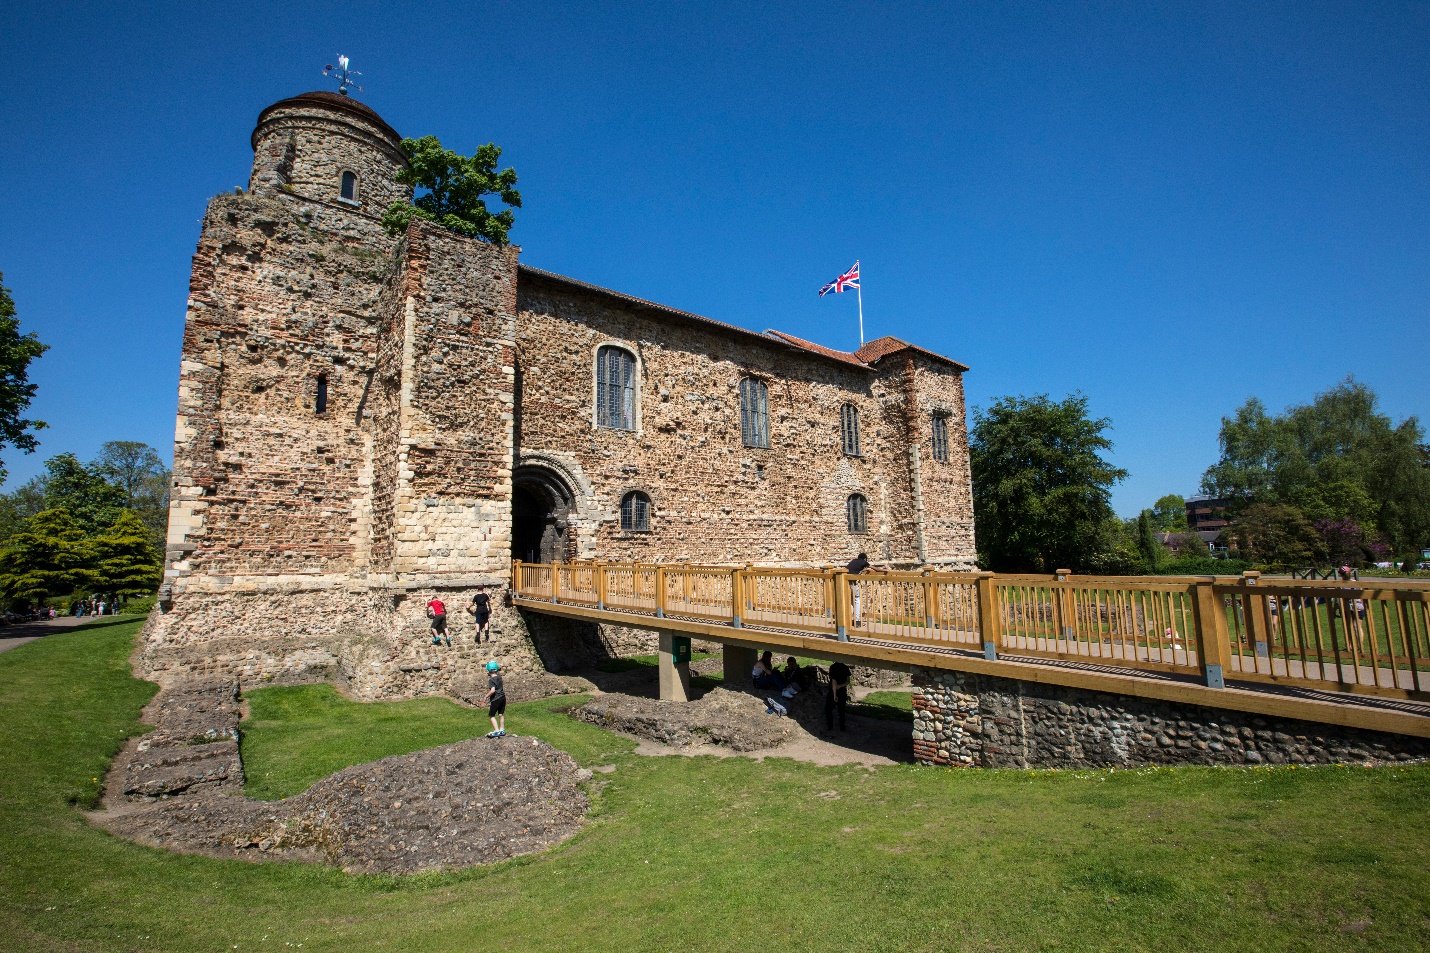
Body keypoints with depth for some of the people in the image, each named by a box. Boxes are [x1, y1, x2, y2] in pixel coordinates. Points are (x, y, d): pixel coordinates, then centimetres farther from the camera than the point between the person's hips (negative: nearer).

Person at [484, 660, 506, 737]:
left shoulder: (491, 680, -17)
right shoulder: (499, 677, 4)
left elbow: (493, 690, -25)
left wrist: (486, 696, -15)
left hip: (495, 699, -7)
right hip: (503, 697, 7)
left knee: (491, 715, 4)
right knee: (501, 714, 16)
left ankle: (496, 731, -3)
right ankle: (502, 730, 23)